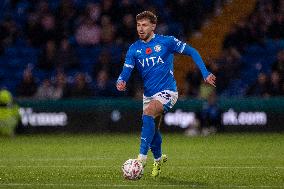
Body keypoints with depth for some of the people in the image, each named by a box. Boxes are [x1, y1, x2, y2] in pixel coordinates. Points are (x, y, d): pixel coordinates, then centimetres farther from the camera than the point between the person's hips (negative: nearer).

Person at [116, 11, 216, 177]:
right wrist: (121, 82, -30)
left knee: (147, 114, -30)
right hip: (149, 94, 5)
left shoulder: (166, 42, -8)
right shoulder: (134, 49, 2)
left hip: (167, 92, -5)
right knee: (151, 130, 11)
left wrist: (205, 74, -10)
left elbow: (192, 52, -2)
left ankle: (142, 157, -30)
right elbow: (126, 71, -6)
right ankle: (158, 158, 41)